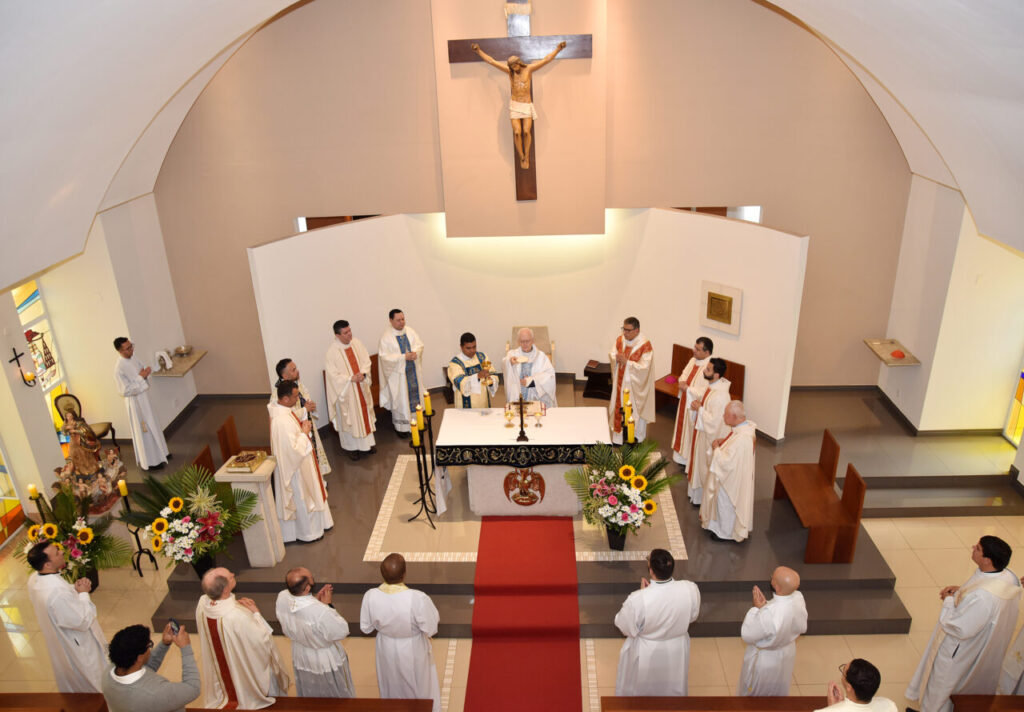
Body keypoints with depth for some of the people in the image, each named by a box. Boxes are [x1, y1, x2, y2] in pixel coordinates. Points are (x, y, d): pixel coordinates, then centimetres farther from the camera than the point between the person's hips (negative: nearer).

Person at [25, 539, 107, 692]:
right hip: (79, 648, -9)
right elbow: (84, 621, -30)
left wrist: (74, 588, -10)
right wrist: (83, 593, -21)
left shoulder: (34, 579, -13)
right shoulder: (57, 593, -41)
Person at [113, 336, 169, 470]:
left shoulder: (132, 358, -2)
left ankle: (160, 452, 38)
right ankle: (150, 462, 18)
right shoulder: (119, 369, -27)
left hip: (143, 397, 9)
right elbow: (126, 390, -26)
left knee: (152, 426, 21)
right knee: (143, 431, 4)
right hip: (135, 402, -9)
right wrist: (140, 378, -27)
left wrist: (146, 373, -10)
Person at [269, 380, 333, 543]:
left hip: (296, 462, 10)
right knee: (302, 498, 11)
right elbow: (295, 449, -31)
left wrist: (301, 426, 1)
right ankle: (308, 532, 31)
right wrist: (304, 433, -21)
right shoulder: (282, 421, -34)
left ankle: (311, 524, 45)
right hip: (295, 467, -10)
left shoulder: (280, 409, -4)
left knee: (304, 496, 26)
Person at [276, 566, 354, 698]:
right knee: (337, 697, 27)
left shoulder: (282, 598, -25)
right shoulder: (321, 612, -44)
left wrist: (315, 599, -9)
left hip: (300, 658, 6)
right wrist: (329, 605, -21)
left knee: (308, 696, 34)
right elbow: (342, 632, -25)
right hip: (326, 662, -5)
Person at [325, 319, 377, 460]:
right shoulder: (332, 351, -18)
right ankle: (351, 447, 25)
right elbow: (333, 374, -17)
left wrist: (363, 374, -17)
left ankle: (367, 442, 33)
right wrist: (351, 378, -23)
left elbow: (366, 361, 1)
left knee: (365, 414, 16)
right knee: (349, 417, 8)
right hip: (346, 390, -4)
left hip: (362, 387, 5)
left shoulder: (357, 343, -4)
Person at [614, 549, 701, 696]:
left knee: (637, 690, 28)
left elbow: (626, 628, -17)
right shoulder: (691, 590, -27)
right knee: (672, 688, 33)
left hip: (646, 654, -3)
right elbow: (692, 616, -6)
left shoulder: (638, 599, -37)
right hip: (676, 651, 3)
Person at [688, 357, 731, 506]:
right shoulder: (712, 386, -2)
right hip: (702, 431, 9)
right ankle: (697, 491, 42)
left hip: (711, 436, -9)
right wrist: (697, 405, -4)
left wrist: (699, 409, -21)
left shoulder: (721, 395, -31)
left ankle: (704, 498, 27)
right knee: (699, 462, 24)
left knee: (706, 467, 9)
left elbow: (714, 421, -30)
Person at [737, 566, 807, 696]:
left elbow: (747, 635, -27)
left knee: (753, 695, 25)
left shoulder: (769, 614, -45)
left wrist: (756, 608, -23)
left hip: (765, 660, -6)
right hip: (787, 653, 6)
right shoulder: (798, 598, -24)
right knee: (778, 691, 35)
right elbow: (802, 628, -3)